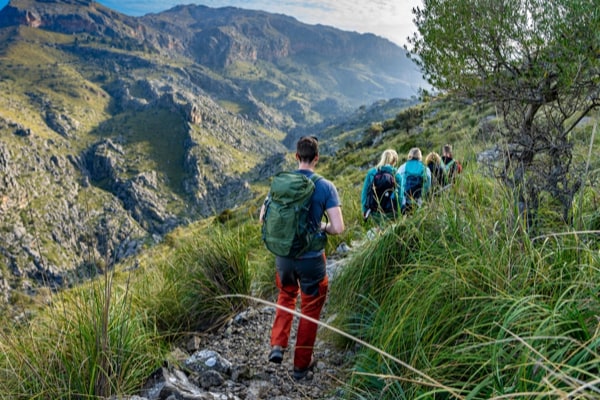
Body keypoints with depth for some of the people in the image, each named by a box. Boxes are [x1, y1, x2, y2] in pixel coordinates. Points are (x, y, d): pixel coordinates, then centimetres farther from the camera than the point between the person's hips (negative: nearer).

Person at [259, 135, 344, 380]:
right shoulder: (325, 187, -14)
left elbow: (263, 217, 2)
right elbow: (338, 228, -19)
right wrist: (322, 227, 1)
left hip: (283, 255, 3)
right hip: (311, 258, -3)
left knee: (286, 297, 30)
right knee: (310, 309, 16)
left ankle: (277, 346, 20)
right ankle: (301, 365, 27)